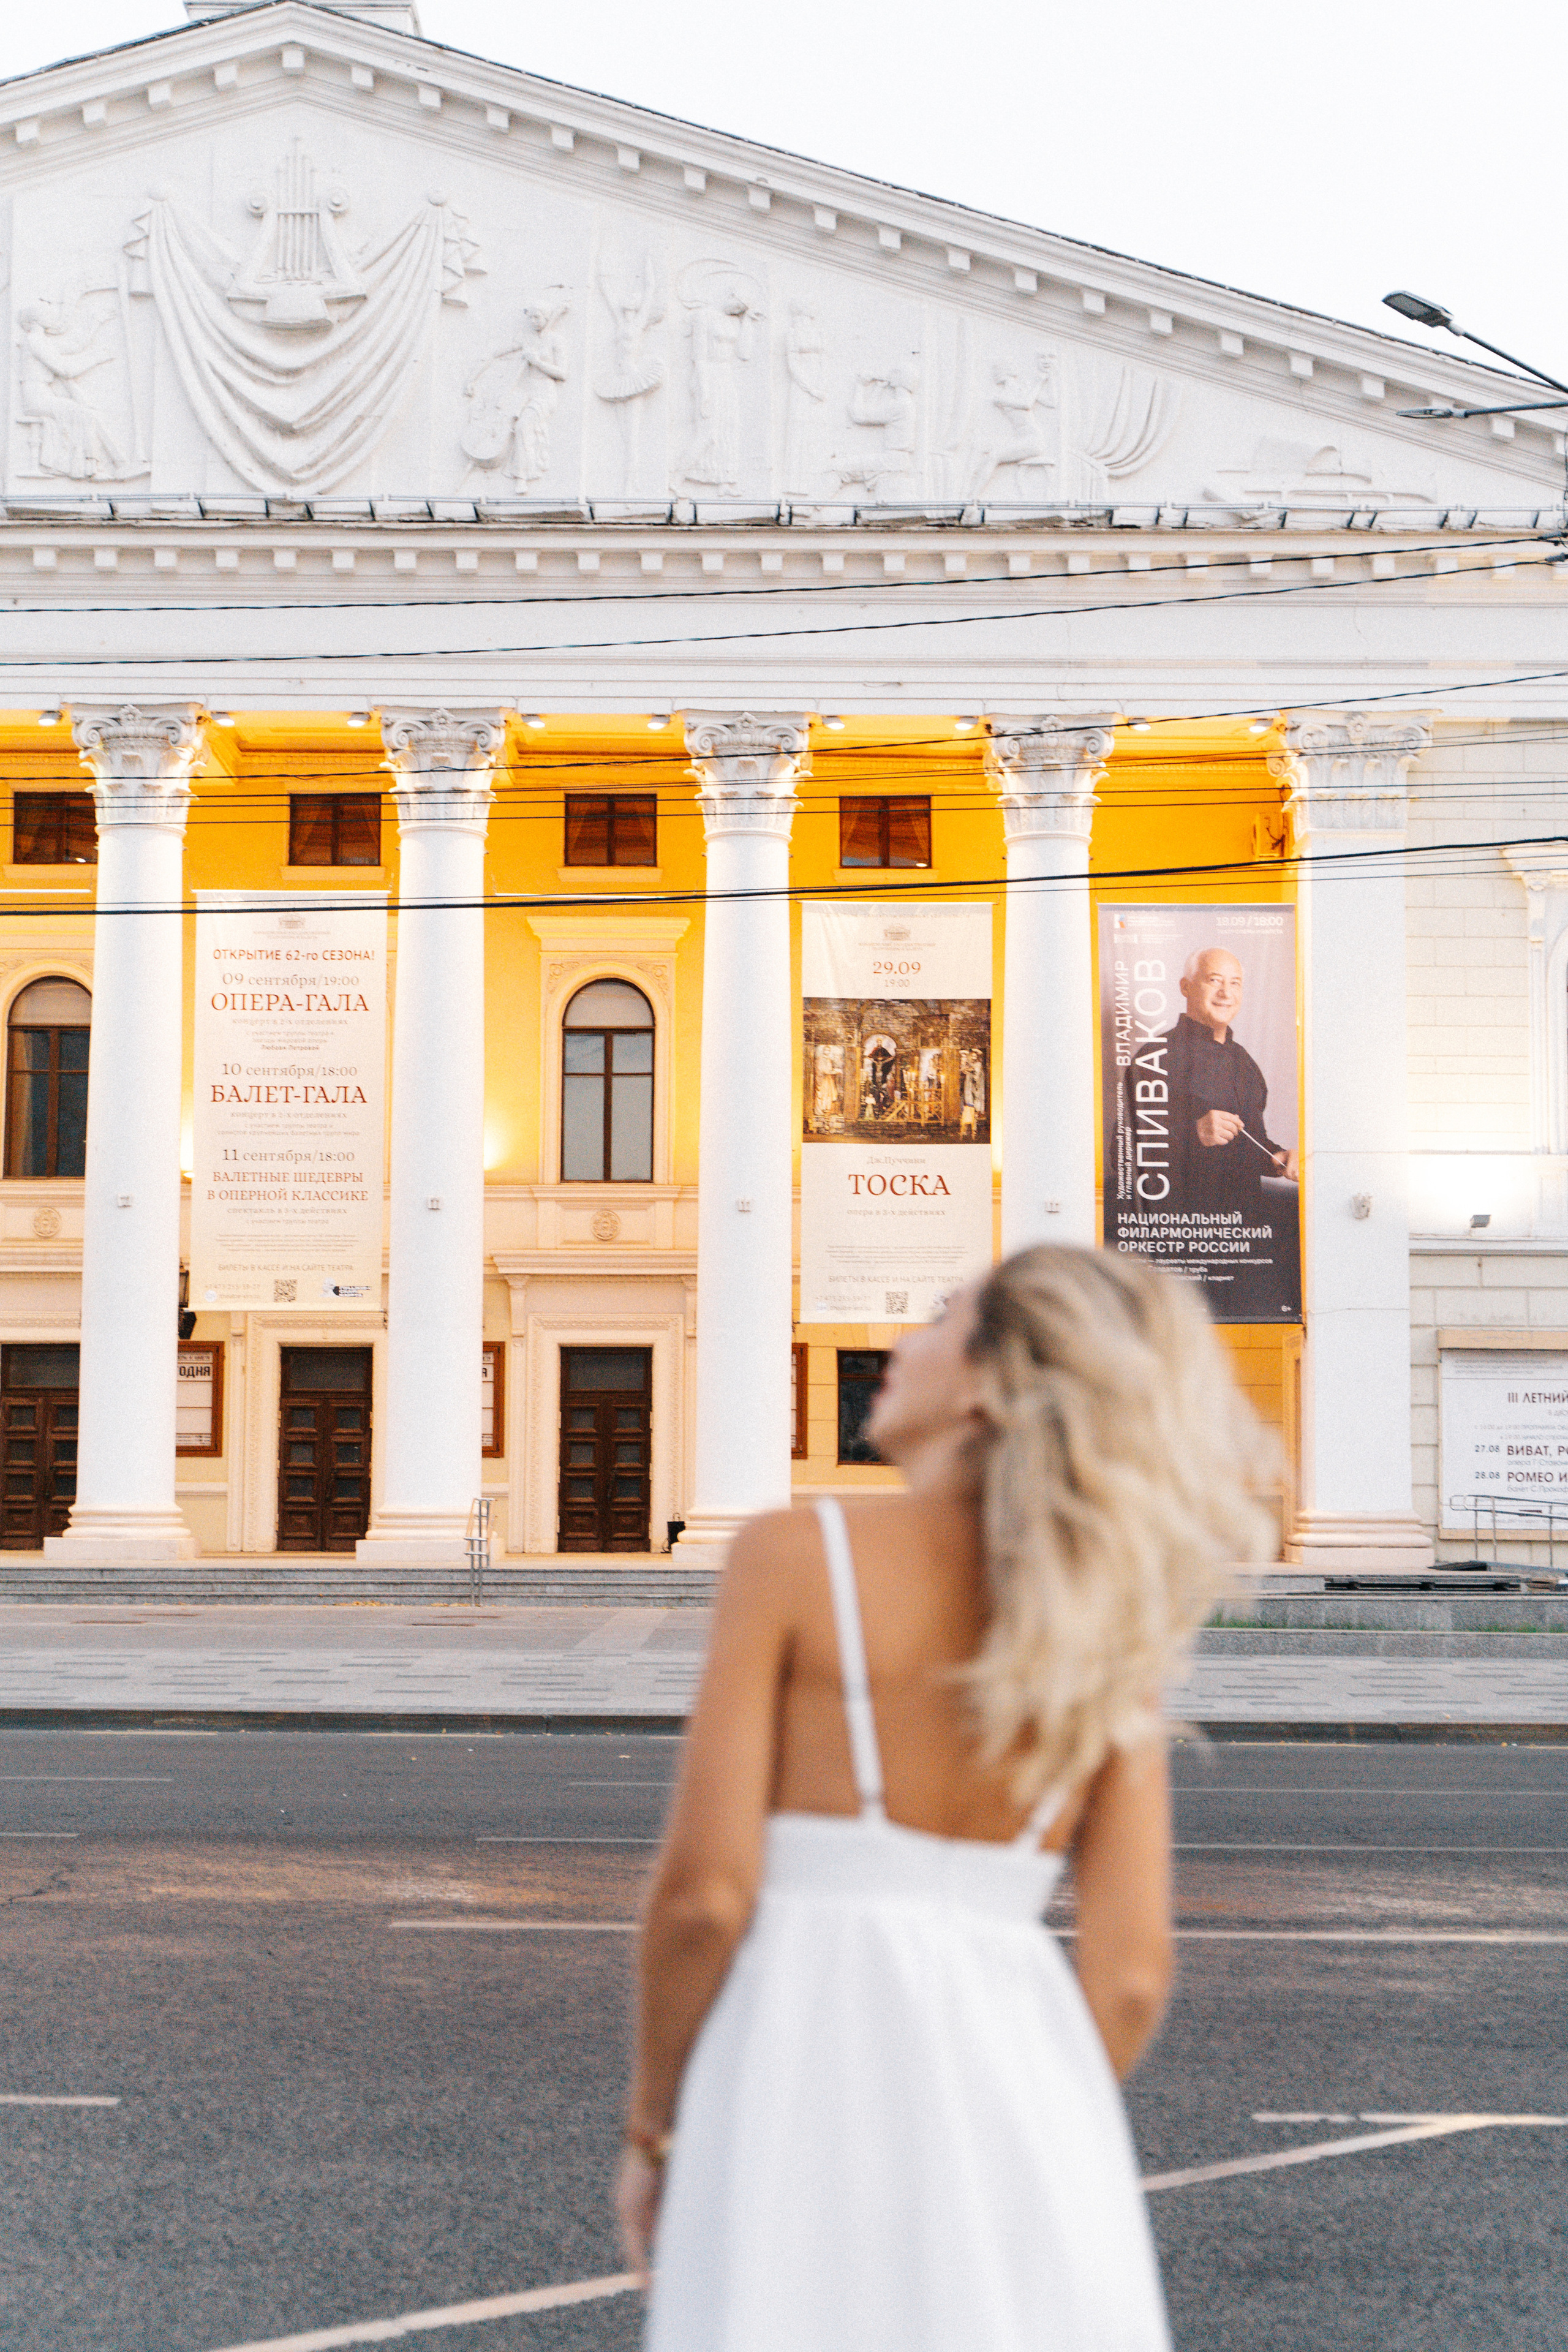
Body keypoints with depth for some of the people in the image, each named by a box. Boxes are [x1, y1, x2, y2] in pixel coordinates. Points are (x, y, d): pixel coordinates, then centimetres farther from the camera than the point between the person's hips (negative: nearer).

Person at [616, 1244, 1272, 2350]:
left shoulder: (796, 1553, -5)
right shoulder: (1111, 1630, 6)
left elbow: (704, 1893, -10)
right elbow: (1131, 1971, 1)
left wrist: (652, 2130, 5)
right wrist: (1032, 2157, 16)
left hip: (811, 2087, -4)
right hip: (1012, 2082, 4)